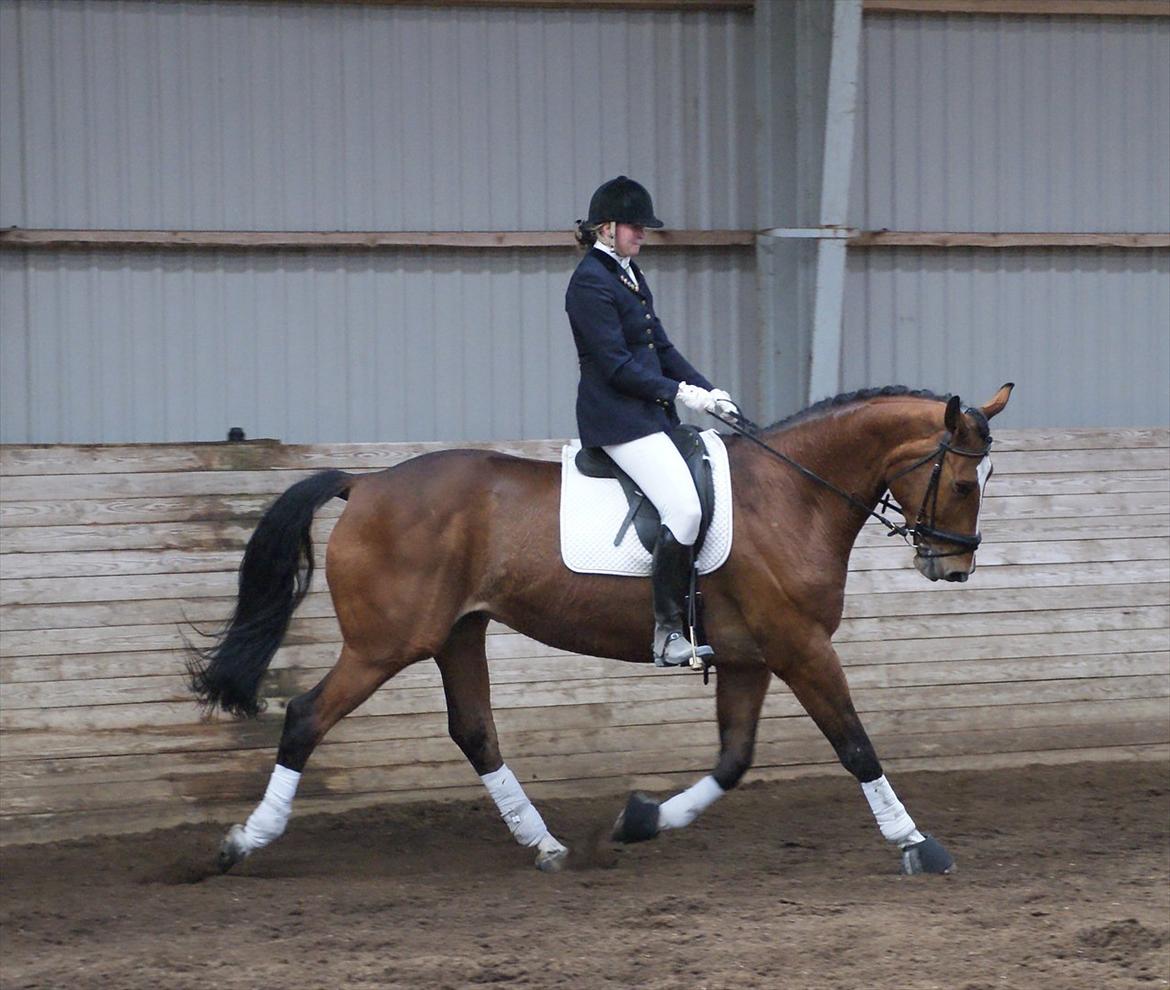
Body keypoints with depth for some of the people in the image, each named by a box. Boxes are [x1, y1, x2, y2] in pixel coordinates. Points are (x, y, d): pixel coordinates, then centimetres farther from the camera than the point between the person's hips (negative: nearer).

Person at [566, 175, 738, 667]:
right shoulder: (591, 282, -13)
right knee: (684, 509, -22)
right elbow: (616, 365, -17)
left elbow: (660, 346, 19)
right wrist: (679, 391, -16)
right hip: (617, 418, -10)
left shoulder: (630, 275, 17)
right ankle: (666, 631, -16)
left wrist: (708, 391, 8)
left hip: (653, 416, 10)